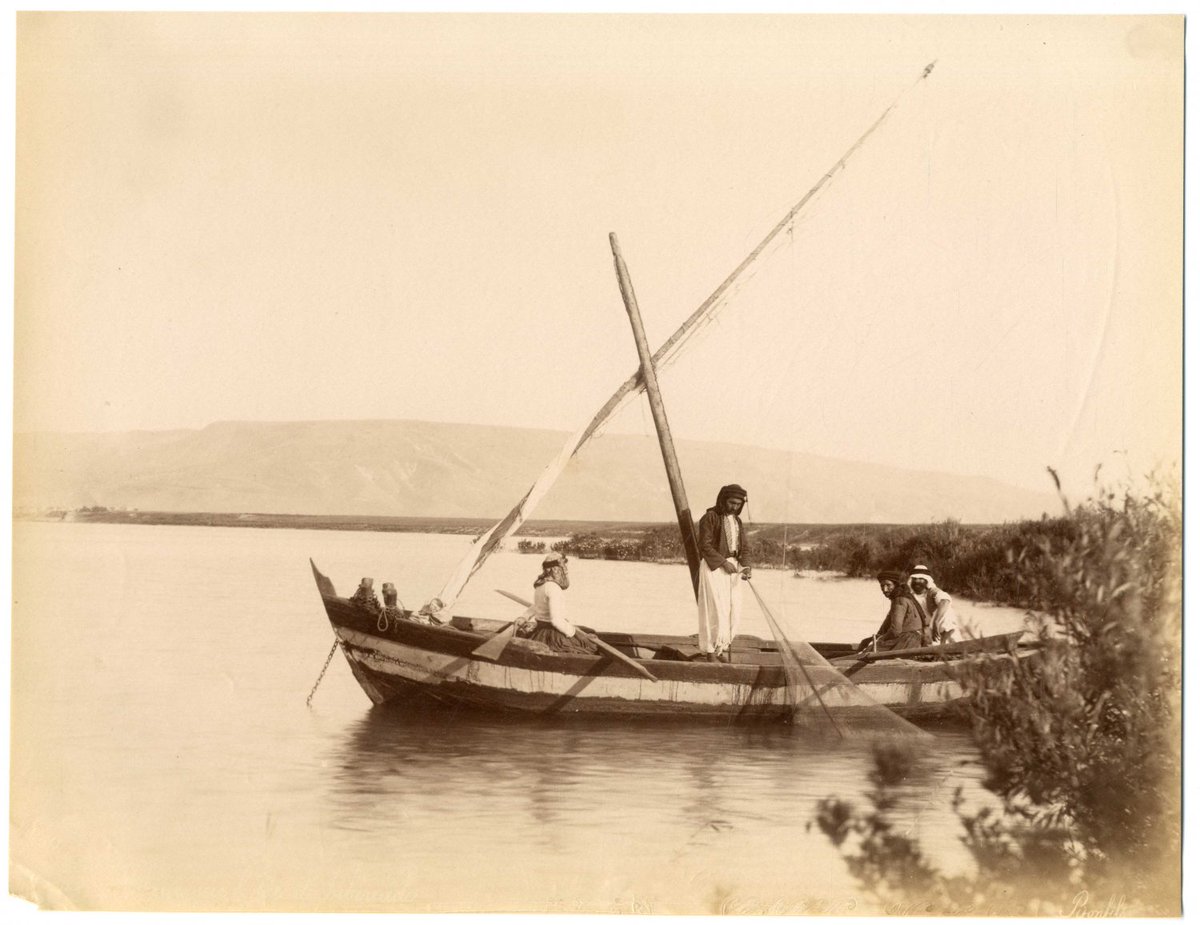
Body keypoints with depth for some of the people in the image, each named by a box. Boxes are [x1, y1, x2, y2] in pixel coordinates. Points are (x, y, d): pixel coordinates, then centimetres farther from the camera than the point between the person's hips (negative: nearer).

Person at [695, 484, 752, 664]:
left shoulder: (737, 521, 12)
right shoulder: (710, 517, -9)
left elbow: (742, 548, 11)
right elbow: (705, 545, -15)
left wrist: (745, 567, -7)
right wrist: (724, 563, -20)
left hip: (732, 567, 7)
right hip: (713, 567, -7)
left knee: (732, 609, 3)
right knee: (715, 610, -10)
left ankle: (723, 649, 12)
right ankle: (710, 651, -2)